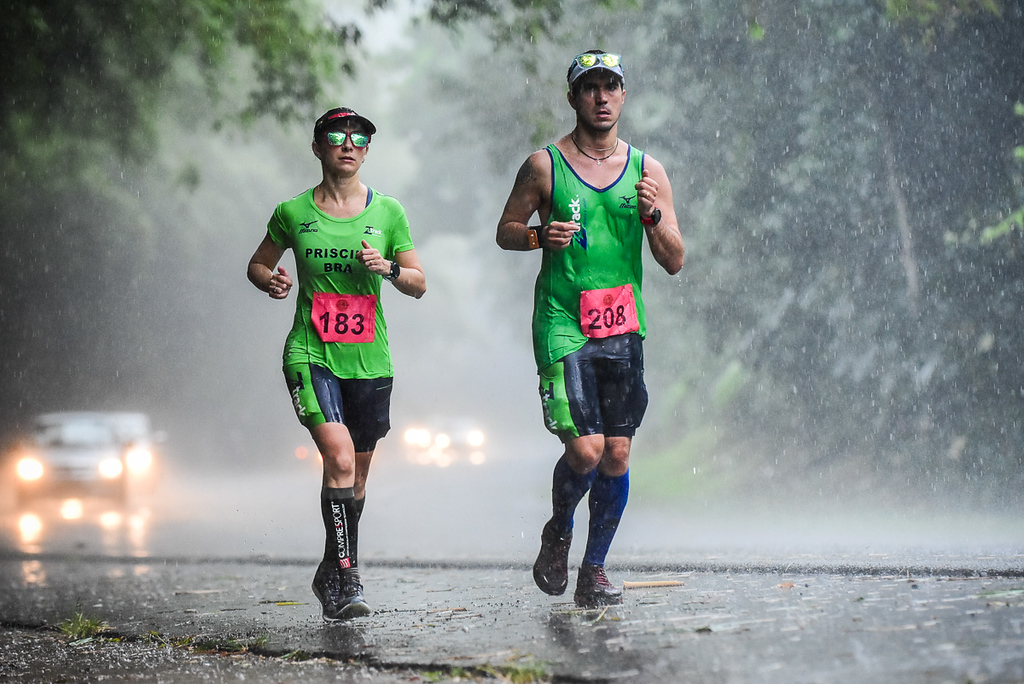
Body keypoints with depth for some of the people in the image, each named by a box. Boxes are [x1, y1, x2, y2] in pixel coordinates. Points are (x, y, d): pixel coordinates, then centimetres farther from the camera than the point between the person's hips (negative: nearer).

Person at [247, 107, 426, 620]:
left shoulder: (387, 212, 5)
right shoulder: (293, 213, 2)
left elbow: (419, 285, 8)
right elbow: (257, 264, 16)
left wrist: (387, 268, -12)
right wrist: (270, 281, -7)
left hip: (369, 361, 3)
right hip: (311, 356, -3)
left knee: (356, 478, 11)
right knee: (339, 460, -21)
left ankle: (331, 574, 31)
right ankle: (346, 578, -15)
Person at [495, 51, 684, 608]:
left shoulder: (647, 170, 8)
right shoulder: (544, 165, 1)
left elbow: (674, 262, 8)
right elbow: (505, 231, 10)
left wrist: (653, 215, -11)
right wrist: (540, 236, -12)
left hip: (623, 329, 3)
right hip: (562, 326, -3)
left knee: (617, 455, 1)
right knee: (585, 449, -13)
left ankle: (593, 573, 14)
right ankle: (558, 533, 17)